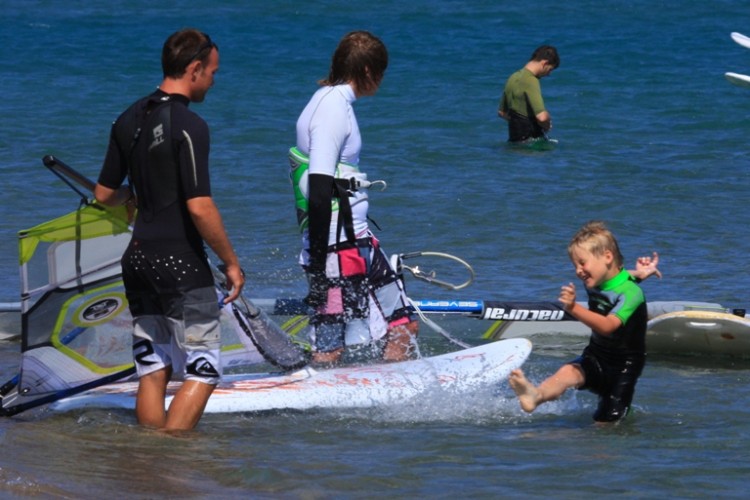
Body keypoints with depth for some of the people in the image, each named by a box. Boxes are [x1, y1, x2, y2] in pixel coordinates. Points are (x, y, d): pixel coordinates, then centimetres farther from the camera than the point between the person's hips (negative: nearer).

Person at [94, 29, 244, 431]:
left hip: (138, 258, 8)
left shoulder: (129, 120, 8)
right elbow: (199, 207, -20)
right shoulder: (188, 126, -15)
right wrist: (231, 262, -9)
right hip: (180, 263, -8)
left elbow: (104, 194, 14)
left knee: (152, 371, 11)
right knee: (202, 371, -2)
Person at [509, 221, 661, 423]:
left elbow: (607, 326, -37)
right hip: (596, 358, 4)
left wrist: (573, 308, -49)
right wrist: (636, 274, 7)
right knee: (568, 372, -31)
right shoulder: (594, 284, 2)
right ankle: (535, 396, -59)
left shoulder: (631, 292, -22)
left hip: (624, 366, -4)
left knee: (607, 421, -13)